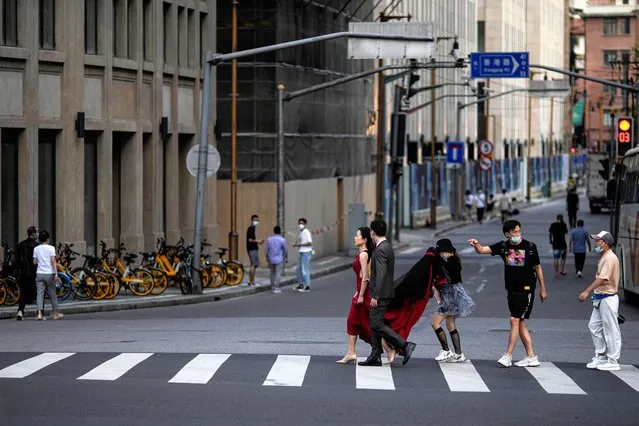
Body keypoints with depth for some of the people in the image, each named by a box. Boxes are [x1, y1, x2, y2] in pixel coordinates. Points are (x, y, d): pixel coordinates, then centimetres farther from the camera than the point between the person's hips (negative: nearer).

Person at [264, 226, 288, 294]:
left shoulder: (269, 239, -2)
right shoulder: (282, 240, -11)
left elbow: (266, 250, 3)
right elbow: (285, 250, -3)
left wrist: (267, 257, 19)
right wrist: (286, 257, 13)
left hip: (271, 259, 4)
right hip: (279, 260, -4)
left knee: (272, 273, 15)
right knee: (278, 274, -2)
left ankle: (272, 287, 19)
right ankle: (276, 288, -7)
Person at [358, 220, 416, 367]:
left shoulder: (381, 250, -18)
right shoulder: (387, 246, 14)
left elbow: (381, 274, -24)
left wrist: (375, 296, -24)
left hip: (381, 294, -10)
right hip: (385, 293, 10)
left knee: (377, 324, -10)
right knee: (374, 323, 12)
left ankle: (405, 345, -11)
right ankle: (375, 356, 14)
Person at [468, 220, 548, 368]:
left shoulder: (530, 247, -6)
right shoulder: (503, 246, 2)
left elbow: (538, 267, 3)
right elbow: (482, 250, -2)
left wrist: (543, 289, 6)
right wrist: (476, 244, -26)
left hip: (526, 290, -5)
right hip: (512, 289, 5)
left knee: (514, 320, -11)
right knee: (520, 323, 8)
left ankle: (508, 356, -9)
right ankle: (531, 357, 15)